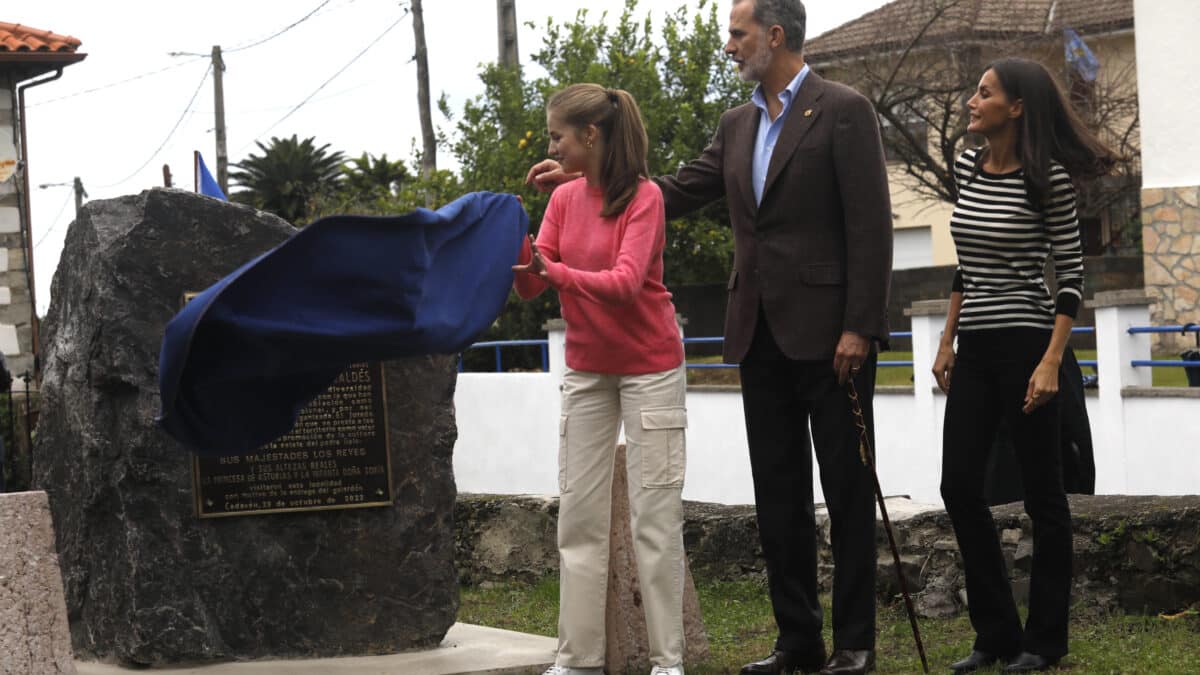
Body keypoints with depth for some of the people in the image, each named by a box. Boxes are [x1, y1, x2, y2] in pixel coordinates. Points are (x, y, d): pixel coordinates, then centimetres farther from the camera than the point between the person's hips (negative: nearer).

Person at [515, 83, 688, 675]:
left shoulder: (644, 197, -14)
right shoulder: (564, 198, 4)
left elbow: (625, 282, -25)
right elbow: (532, 286, -1)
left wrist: (558, 271, -34)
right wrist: (517, 254, -21)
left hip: (649, 369, -6)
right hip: (587, 370, 6)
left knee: (655, 515, -4)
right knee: (578, 514, 3)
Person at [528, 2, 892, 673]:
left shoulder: (844, 110, -8)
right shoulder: (737, 125, 14)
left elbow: (870, 224, -12)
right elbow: (679, 192, 16)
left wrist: (859, 328, -17)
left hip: (828, 334, -7)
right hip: (761, 337, 7)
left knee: (847, 489, 1)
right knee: (778, 494, 9)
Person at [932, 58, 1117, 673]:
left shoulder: (1047, 177, -11)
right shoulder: (968, 166, 8)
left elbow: (1072, 274, -9)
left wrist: (1051, 362, -16)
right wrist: (947, 341, 14)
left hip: (1026, 345, -7)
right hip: (975, 349, 7)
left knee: (1041, 494, 2)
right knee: (959, 486, 4)